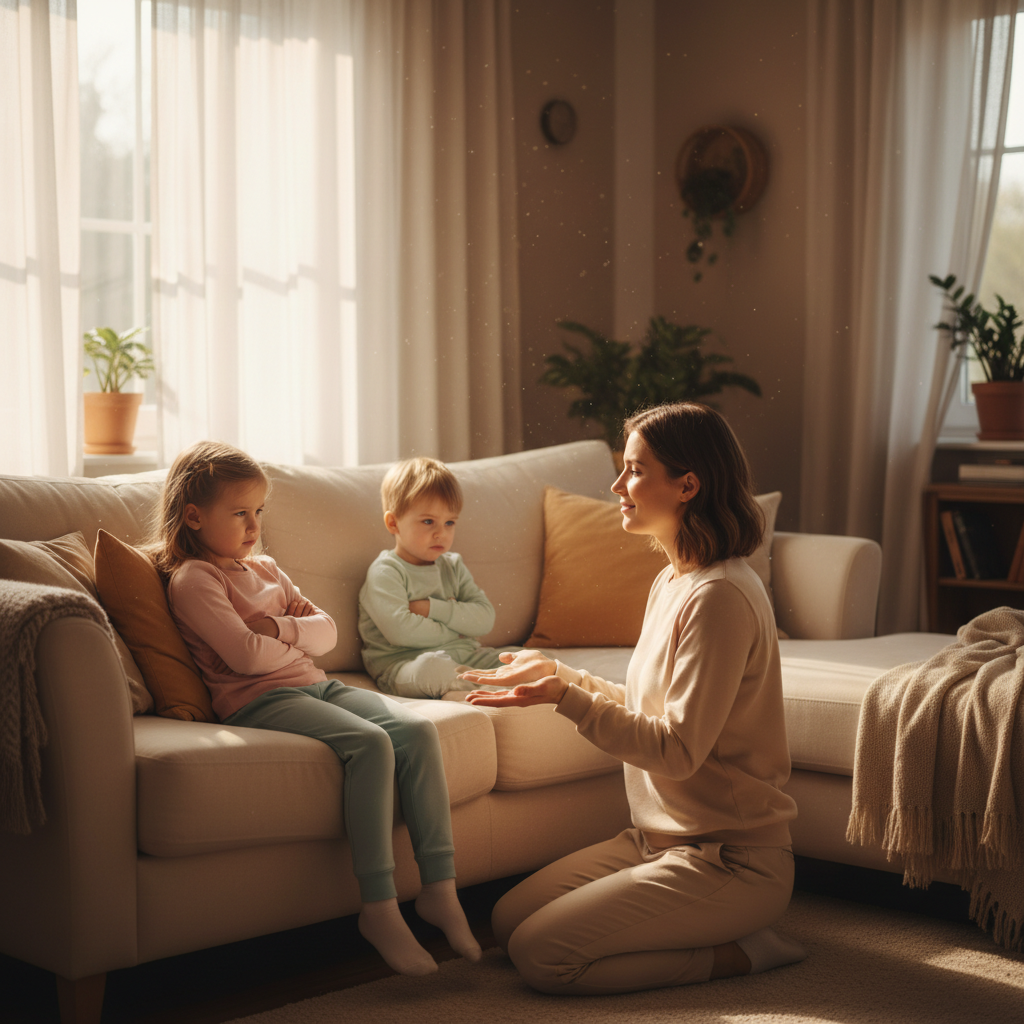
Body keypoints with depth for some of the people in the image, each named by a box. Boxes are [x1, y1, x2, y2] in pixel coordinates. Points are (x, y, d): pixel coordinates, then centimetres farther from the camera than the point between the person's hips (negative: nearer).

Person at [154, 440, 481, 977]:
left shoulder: (264, 567, 24)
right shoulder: (193, 579, -3)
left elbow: (326, 630, 16)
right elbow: (245, 655, -16)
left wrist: (283, 628, -4)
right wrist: (296, 648, 2)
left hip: (316, 686, 8)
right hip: (257, 701, -8)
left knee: (418, 730, -15)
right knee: (371, 743, -31)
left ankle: (439, 887, -13)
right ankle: (379, 906, -27)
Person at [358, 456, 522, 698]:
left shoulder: (453, 566, 15)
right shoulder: (385, 572, -6)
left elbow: (484, 619, 3)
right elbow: (400, 631, -21)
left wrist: (433, 608, -12)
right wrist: (455, 629, -6)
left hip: (464, 656, 7)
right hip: (403, 663, -7)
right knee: (433, 666, -38)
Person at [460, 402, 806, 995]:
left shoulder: (721, 596, -22)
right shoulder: (675, 580, 10)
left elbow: (678, 750, -24)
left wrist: (566, 698, -27)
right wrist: (558, 672, 16)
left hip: (727, 858, -10)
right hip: (661, 837, 10)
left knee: (541, 955, -17)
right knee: (507, 921, 7)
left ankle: (739, 952, -3)